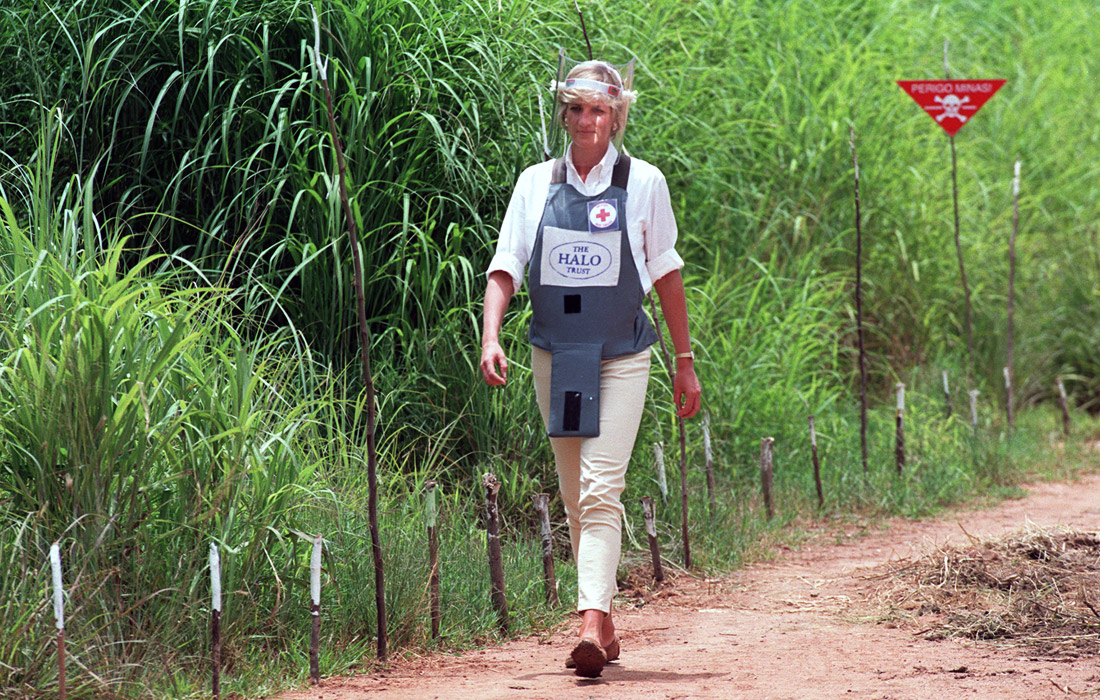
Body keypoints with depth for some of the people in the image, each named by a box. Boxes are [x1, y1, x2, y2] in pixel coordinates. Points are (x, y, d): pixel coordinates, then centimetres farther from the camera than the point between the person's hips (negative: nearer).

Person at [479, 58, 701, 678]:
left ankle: (592, 626, -25)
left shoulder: (643, 183, 0)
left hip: (620, 358, -3)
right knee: (574, 497, 9)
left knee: (600, 492, -16)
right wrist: (491, 338, -15)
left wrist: (685, 360, 9)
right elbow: (505, 268, 2)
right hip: (554, 357, 3)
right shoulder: (536, 184, 5)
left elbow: (666, 274, 7)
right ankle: (604, 625, 20)